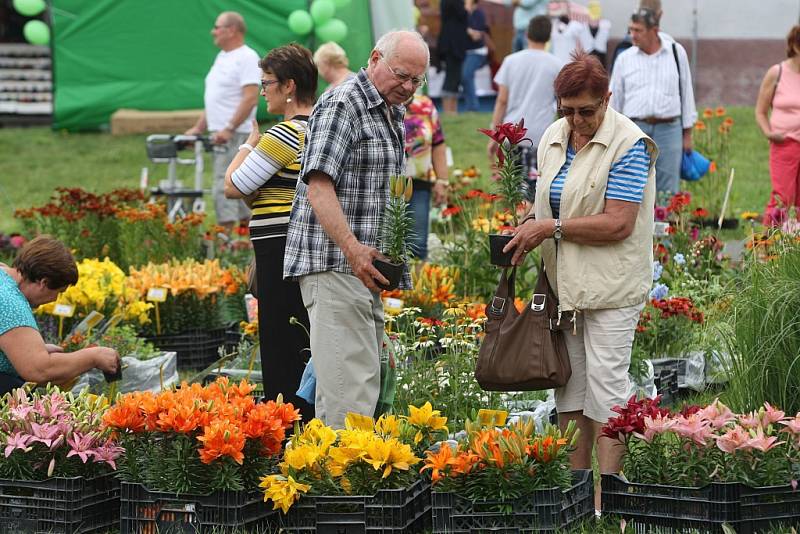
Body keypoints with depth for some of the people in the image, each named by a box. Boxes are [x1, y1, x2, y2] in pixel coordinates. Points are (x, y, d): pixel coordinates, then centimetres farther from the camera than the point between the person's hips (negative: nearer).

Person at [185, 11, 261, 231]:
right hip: (220, 133, 10)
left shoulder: (246, 58, -12)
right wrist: (199, 127, 21)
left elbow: (250, 98, -21)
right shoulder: (222, 57, 18)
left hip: (235, 135, -10)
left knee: (225, 188, -13)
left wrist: (229, 129, -26)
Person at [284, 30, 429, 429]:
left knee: (365, 378, 10)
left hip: (363, 267, 10)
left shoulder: (391, 116, 20)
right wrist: (353, 249, -29)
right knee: (352, 383, -15)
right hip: (333, 265, -10)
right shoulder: (341, 105, -10)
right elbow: (318, 187, -20)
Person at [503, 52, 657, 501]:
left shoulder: (628, 144, -14)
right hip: (566, 281, 7)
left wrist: (551, 228, -17)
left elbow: (617, 224, -20)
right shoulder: (553, 137, 10)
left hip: (611, 286, -7)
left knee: (606, 384, -7)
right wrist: (531, 226, 2)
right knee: (570, 382, 11)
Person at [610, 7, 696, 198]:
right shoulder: (625, 58, 5)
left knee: (668, 191, 0)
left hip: (668, 129, 0)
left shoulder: (676, 53, 4)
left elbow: (686, 91, 9)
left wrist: (687, 133, 8)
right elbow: (614, 99, 11)